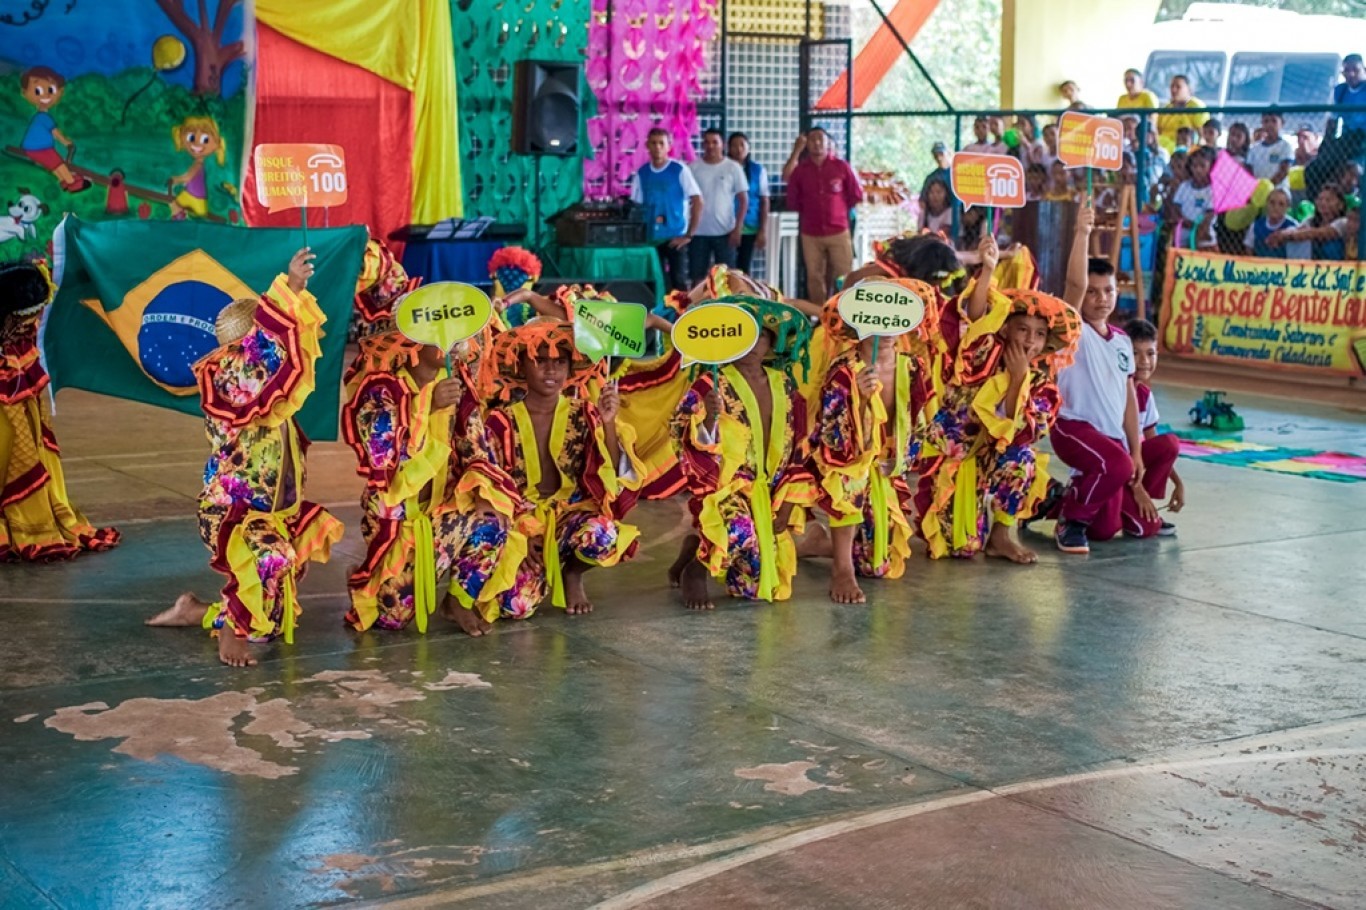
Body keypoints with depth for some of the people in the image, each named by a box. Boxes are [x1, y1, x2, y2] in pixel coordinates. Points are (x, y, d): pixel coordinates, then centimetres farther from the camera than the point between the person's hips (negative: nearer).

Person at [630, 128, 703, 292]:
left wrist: (689, 235, -10)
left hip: (675, 237, -3)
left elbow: (698, 202, -7)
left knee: (678, 282, -5)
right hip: (651, 238, 3)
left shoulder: (679, 170, -5)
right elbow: (636, 206, 11)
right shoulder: (641, 173, 6)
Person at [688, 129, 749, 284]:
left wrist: (737, 228, -7)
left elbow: (743, 200, 1)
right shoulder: (693, 167, 2)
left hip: (725, 232, -1)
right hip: (699, 232, 1)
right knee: (696, 277, 5)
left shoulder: (733, 168, 0)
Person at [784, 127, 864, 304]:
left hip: (838, 231, -1)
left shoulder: (842, 167, 3)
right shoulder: (799, 170, 5)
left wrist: (839, 208, 12)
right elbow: (792, 202, 12)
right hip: (810, 234, 1)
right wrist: (809, 212, 10)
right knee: (815, 278, 0)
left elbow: (857, 195, 9)